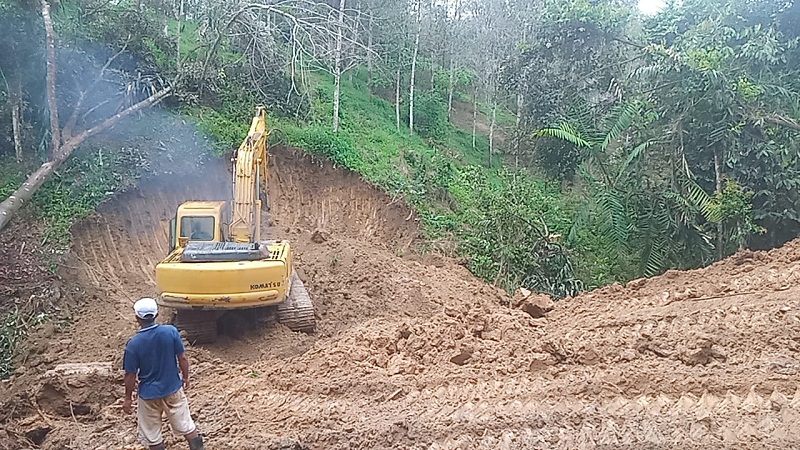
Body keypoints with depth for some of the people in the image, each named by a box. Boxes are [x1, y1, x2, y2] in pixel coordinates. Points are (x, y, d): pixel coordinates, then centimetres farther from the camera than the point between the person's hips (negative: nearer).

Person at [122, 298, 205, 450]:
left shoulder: (133, 344, -18)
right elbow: (182, 358, -6)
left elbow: (130, 375, -10)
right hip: (173, 390, 2)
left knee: (152, 437, 17)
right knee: (186, 426, 19)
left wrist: (128, 398, 4)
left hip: (149, 395, -2)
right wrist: (186, 377, 11)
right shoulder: (171, 331, -15)